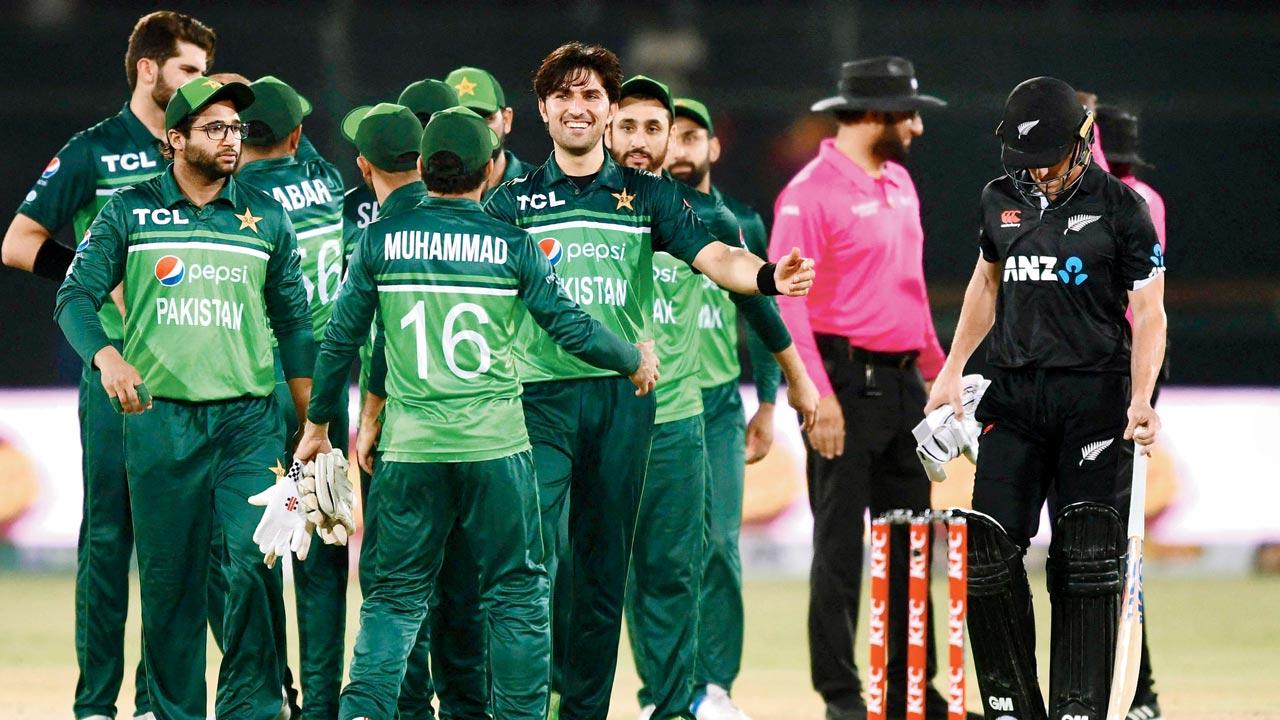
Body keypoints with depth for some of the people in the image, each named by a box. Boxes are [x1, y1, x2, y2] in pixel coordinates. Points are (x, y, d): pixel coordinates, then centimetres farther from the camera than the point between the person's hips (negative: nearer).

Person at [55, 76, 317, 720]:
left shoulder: (267, 219, 10)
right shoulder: (130, 211, 4)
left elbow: (293, 322, 16)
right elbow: (76, 297, 0)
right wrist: (106, 357, -19)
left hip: (248, 417, 1)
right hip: (159, 417, -1)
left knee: (255, 560, -14)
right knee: (169, 577, 2)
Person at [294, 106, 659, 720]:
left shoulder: (381, 240, 2)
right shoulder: (511, 247, -2)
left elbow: (340, 338, 7)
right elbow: (571, 327, 0)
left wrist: (317, 422, 20)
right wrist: (636, 362, 19)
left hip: (410, 446, 1)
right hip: (496, 446, -1)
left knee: (396, 593, 7)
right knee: (516, 593, 10)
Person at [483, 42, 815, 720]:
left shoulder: (646, 195, 9)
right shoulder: (513, 201, 7)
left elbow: (710, 255, -5)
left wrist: (765, 276, -25)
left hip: (622, 395, 2)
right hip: (539, 395, -2)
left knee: (604, 563, 6)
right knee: (536, 552, -15)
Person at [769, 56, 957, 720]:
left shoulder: (899, 184, 15)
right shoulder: (811, 193, -12)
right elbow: (786, 300, -17)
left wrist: (936, 368, 21)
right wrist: (817, 395, -22)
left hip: (903, 384, 8)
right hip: (846, 383, -8)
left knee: (909, 542, 10)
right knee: (840, 544, -3)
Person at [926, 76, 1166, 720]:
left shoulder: (1121, 208, -4)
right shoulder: (1002, 199, 10)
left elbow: (1148, 314, -4)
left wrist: (1140, 400, -17)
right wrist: (952, 370, 21)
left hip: (1095, 395, -4)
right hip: (1016, 394, 4)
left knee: (1087, 560, -7)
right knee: (987, 549, -3)